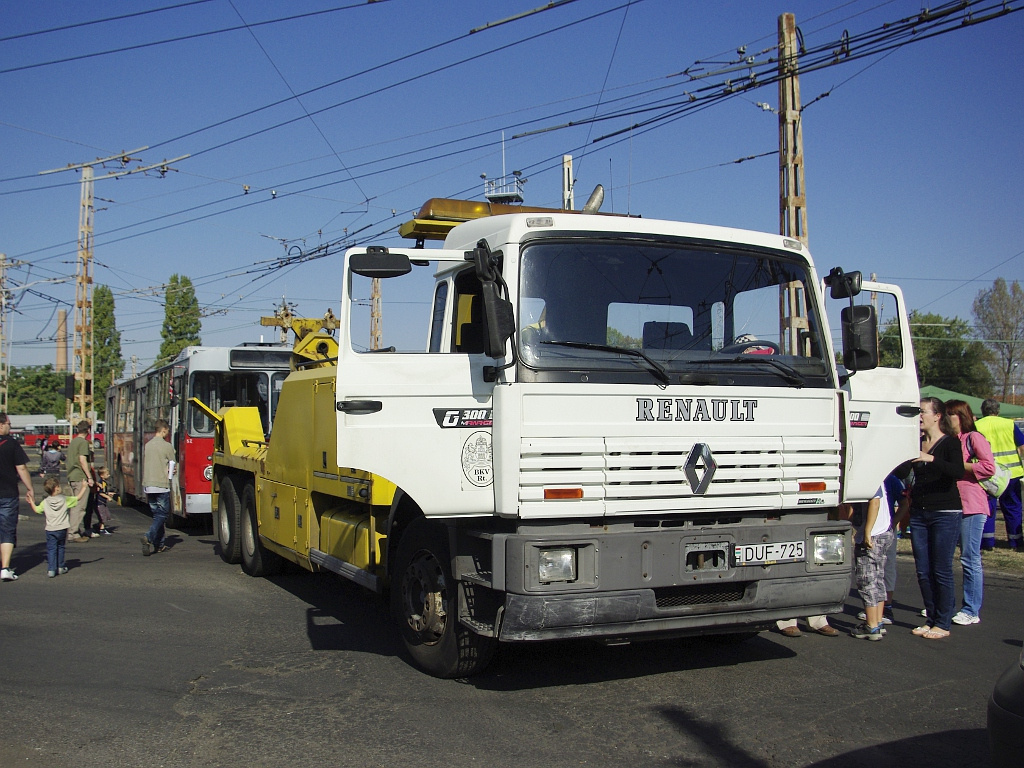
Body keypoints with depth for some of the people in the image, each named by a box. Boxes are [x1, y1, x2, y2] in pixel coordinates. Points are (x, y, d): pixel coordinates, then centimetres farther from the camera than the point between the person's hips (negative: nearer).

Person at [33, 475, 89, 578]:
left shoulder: (45, 502, -2)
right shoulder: (65, 500, -7)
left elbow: (36, 510, 8)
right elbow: (78, 498, 0)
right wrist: (83, 488, 14)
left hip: (50, 530, 0)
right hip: (62, 529, 0)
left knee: (51, 549, 2)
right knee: (60, 548, 17)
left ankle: (51, 569, -6)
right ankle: (60, 567, 24)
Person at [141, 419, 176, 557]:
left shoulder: (147, 445, 10)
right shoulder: (167, 446, -8)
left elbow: (144, 466, 15)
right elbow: (172, 466, -2)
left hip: (148, 485, 6)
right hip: (162, 485, -6)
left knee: (157, 514, 13)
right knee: (163, 514, -1)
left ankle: (159, 545, 15)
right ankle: (149, 538, -21)